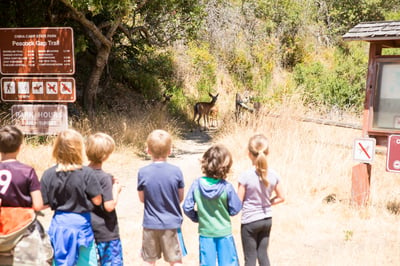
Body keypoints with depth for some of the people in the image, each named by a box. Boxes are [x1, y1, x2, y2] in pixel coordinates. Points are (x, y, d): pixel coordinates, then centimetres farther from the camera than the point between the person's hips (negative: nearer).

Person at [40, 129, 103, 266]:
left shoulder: (48, 174, -8)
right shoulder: (87, 173, -16)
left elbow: (44, 203, -3)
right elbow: (97, 201, -11)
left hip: (59, 224, 3)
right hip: (81, 223, -3)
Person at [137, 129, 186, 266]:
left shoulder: (143, 172, -12)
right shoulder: (176, 171, -12)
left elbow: (142, 199, -1)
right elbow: (180, 198, -2)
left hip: (150, 224, 1)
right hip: (172, 224, -1)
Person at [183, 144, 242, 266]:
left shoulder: (197, 184, -13)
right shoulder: (227, 187, -19)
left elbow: (187, 208, -7)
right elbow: (235, 209, -9)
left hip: (205, 232, 2)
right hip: (224, 233, -2)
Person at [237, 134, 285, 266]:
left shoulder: (246, 176, -20)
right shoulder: (273, 174, -7)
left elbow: (239, 201, -13)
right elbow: (281, 197, 4)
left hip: (250, 221, -4)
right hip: (267, 220, 4)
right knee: (263, 254, 17)